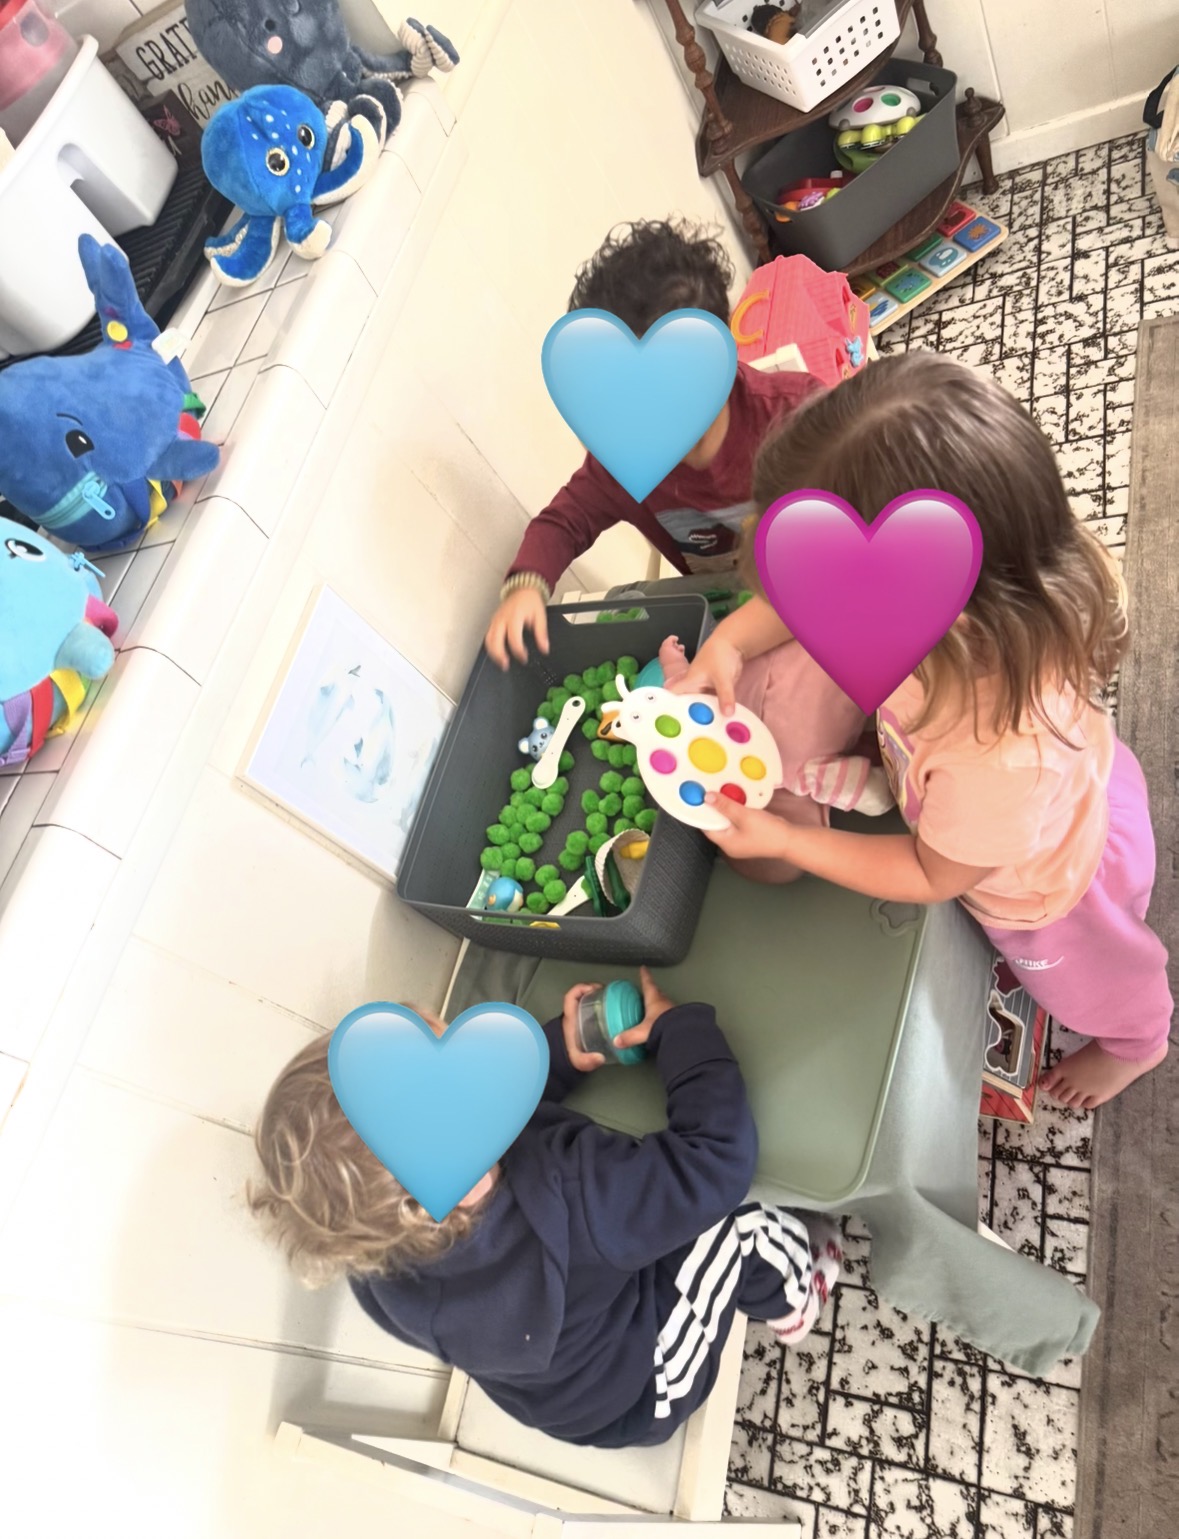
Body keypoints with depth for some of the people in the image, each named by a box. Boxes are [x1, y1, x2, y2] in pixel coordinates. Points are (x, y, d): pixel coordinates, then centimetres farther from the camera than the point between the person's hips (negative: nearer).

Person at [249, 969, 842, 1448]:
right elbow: (719, 1153, -40)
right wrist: (678, 1027, -28)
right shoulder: (562, 1198, -49)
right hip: (636, 1395, -6)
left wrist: (558, 1054, -17)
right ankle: (793, 1305, 22)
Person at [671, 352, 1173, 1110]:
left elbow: (935, 874, -29)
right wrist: (734, 638, -29)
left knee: (1089, 979, 32)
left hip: (1050, 888, -6)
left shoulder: (998, 757, -52)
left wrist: (783, 842, -27)